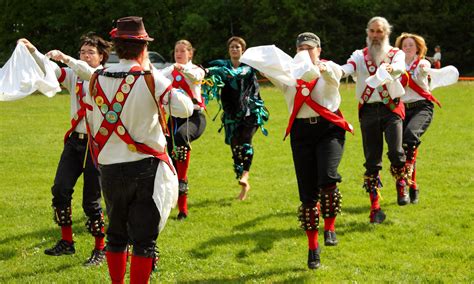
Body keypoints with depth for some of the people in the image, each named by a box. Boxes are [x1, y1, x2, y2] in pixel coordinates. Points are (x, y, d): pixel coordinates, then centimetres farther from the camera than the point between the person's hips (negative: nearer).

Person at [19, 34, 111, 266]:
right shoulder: (74, 76, 11)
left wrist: (66, 59, -38)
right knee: (60, 189, -2)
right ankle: (66, 242, 12)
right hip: (75, 140, 6)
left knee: (91, 200, -3)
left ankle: (100, 249, 11)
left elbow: (89, 73, -27)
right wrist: (33, 52, -19)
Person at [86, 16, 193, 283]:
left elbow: (94, 125, 8)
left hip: (110, 168, 4)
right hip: (146, 168, -4)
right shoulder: (152, 79, -12)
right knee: (144, 238, 2)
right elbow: (185, 109, -10)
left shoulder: (97, 79, -1)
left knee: (116, 234, 18)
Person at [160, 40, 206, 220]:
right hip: (175, 116, 5)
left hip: (194, 115, -5)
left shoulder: (196, 70, 4)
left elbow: (196, 76, -22)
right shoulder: (170, 70, 14)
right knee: (172, 159, 0)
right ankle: (182, 207, 10)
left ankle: (183, 181, -33)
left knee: (181, 135, -39)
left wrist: (183, 69, -43)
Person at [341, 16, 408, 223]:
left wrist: (390, 68, -39)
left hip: (391, 108, -1)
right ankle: (375, 208, 7)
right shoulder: (360, 55, 11)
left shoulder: (396, 54, 8)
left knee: (396, 152, -18)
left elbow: (400, 67, -15)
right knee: (372, 161, 0)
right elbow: (347, 68, -9)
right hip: (368, 111, 1)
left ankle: (401, 185, 13)